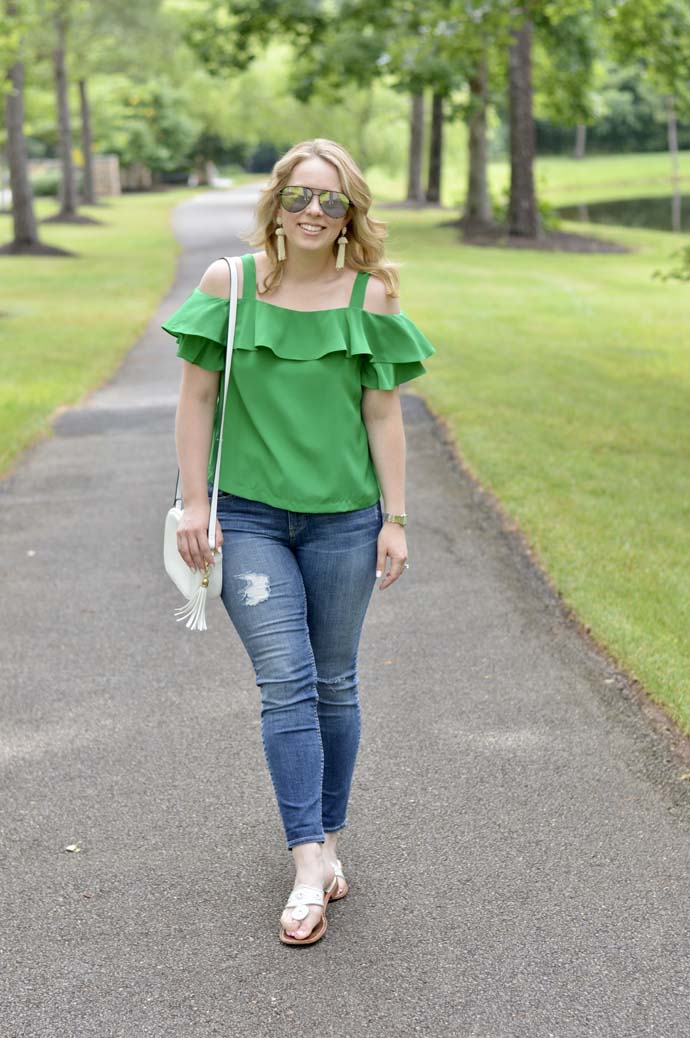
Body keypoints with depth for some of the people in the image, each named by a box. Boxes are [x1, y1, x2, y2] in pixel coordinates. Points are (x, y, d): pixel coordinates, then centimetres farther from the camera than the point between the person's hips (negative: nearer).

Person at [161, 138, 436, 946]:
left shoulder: (370, 296, 0)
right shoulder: (228, 283, -2)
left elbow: (383, 415, 2)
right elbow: (196, 398, 1)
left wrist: (394, 519, 0)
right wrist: (194, 502, -3)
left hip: (342, 517, 1)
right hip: (247, 516, -1)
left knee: (334, 684, 10)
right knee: (285, 682, -8)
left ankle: (326, 842, 26)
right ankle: (310, 869, -4)